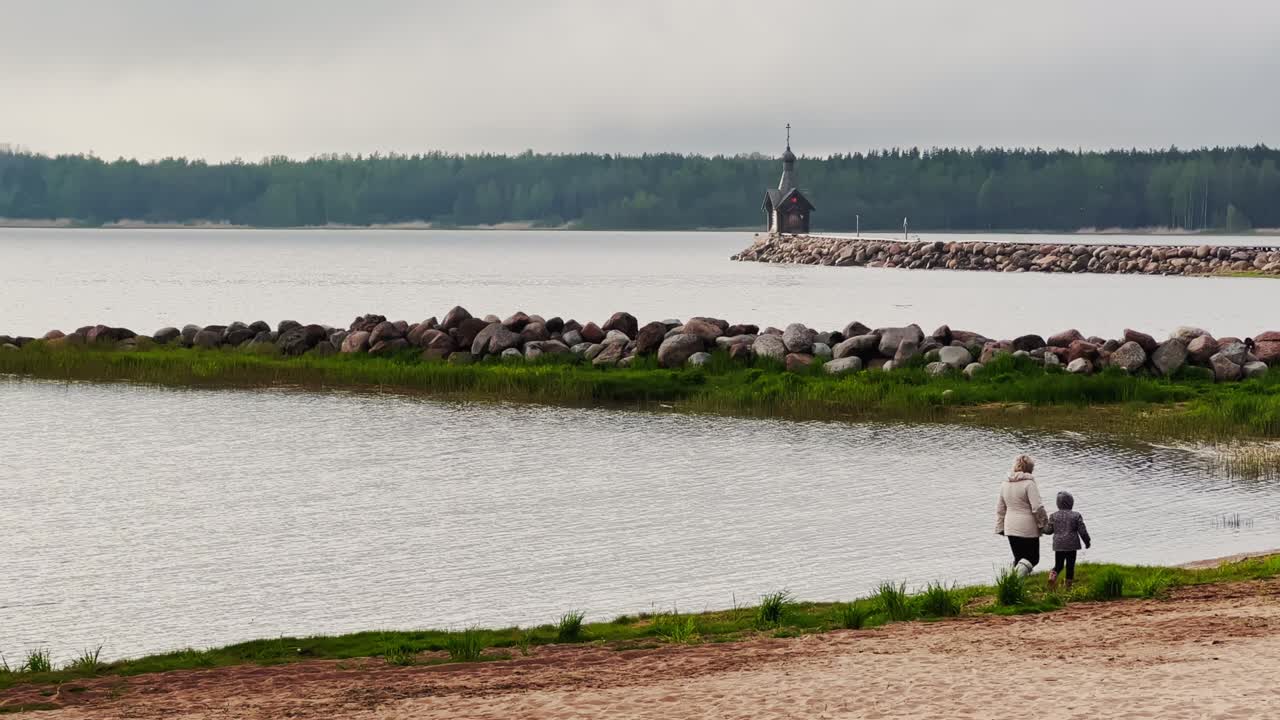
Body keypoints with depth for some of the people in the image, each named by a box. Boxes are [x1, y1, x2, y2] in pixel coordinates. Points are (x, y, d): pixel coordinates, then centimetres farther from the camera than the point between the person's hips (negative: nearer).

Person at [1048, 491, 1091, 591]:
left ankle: (1052, 576, -19)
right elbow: (1082, 531, -4)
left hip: (1058, 545, 2)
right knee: (1070, 566, 7)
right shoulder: (1076, 516, -5)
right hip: (1071, 545, -2)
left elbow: (1049, 530, 1)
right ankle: (1068, 586, 8)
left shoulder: (1054, 516, -1)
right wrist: (1087, 542, 11)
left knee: (1058, 565, 10)